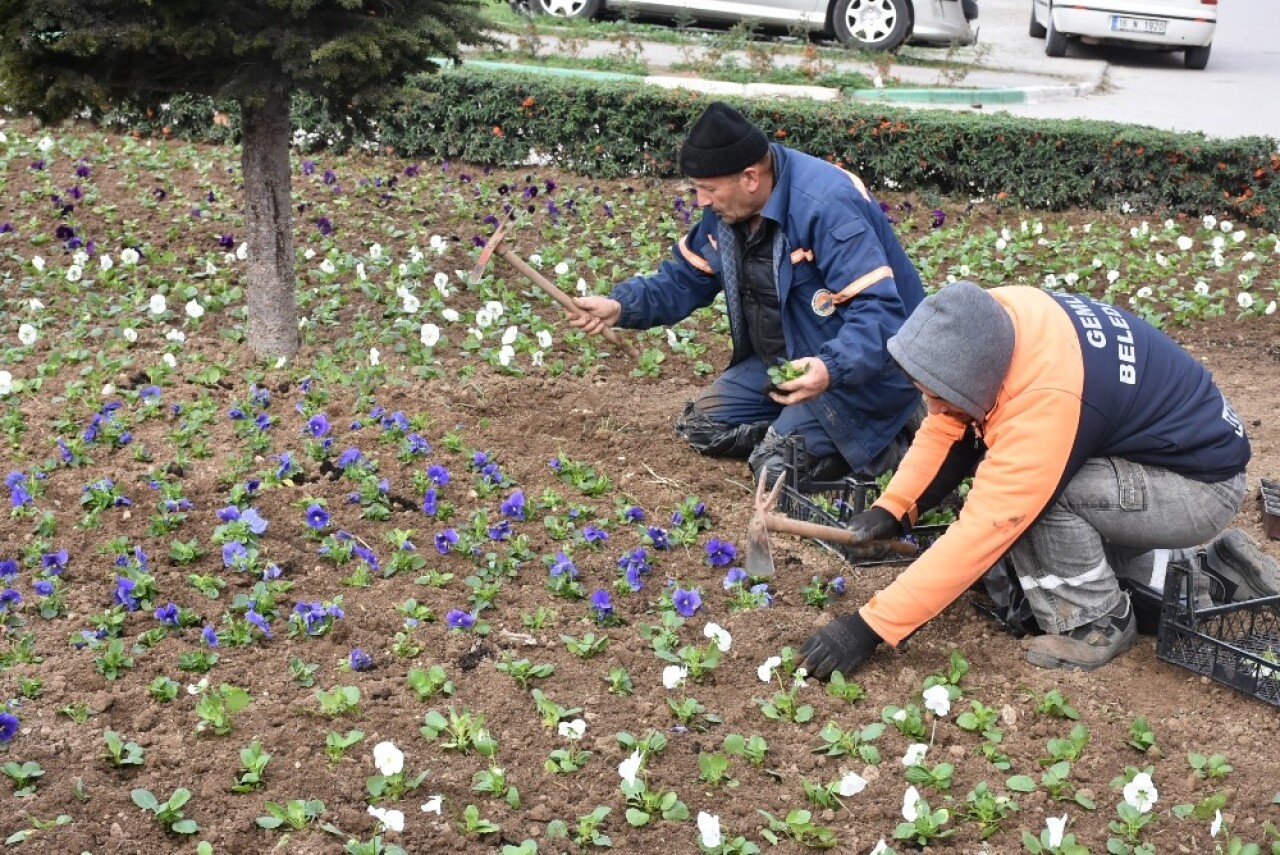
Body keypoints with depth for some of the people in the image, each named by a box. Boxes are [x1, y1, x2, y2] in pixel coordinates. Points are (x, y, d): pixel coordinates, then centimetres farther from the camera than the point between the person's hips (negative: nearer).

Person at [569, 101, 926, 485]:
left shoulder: (828, 206, -31)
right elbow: (687, 277, 6)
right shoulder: (727, 206, -5)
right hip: (786, 360, 9)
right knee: (700, 425, 8)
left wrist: (832, 369, -52)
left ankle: (902, 434, 0)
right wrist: (622, 305, -12)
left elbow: (879, 309, -35)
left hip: (863, 366, -9)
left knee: (779, 465, -20)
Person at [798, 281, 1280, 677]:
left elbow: (981, 533, -36)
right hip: (1149, 446, 9)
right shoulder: (991, 323, -16)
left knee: (1033, 498, -28)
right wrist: (893, 508, -15)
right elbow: (945, 428, -2)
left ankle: (1097, 624, -3)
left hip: (1203, 484, -9)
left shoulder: (1046, 401, -37)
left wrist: (870, 627, -33)